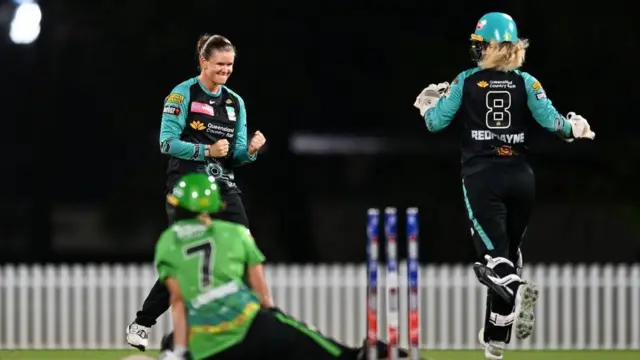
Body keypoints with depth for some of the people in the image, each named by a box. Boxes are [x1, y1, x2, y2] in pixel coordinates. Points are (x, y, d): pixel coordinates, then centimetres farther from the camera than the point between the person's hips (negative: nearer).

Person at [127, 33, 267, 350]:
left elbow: (235, 156, 12)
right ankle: (140, 325, 8)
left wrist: (251, 150, -11)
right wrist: (207, 151, -21)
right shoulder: (183, 94, -4)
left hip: (223, 187, 5)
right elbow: (167, 142, -11)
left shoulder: (235, 103, 13)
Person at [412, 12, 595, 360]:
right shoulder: (526, 82, 1)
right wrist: (575, 128, 15)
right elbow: (550, 119, -7)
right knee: (507, 253, 16)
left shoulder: (466, 81, -1)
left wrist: (425, 105, 24)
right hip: (520, 177, 2)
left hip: (482, 177, -2)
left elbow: (435, 122, 1)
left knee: (494, 257, -8)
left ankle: (517, 288, -44)